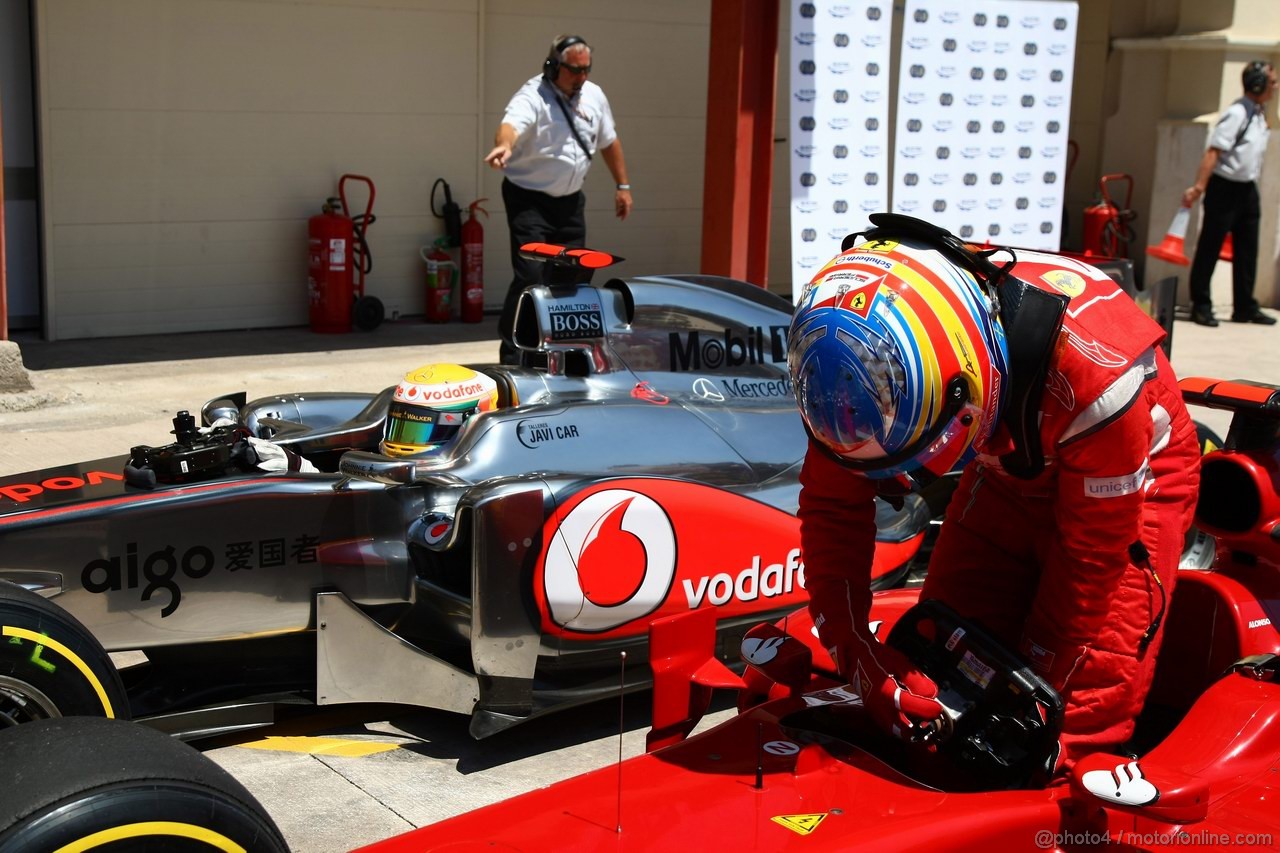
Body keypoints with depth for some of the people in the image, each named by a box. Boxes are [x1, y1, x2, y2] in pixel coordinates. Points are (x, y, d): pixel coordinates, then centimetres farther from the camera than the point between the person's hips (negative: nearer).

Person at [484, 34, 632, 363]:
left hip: (570, 201, 7)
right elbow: (511, 123, -38)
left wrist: (623, 185, 18)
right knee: (531, 276, -14)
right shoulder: (532, 96, -17)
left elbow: (608, 142, 18)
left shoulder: (594, 96, 5)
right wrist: (504, 145, -61)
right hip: (530, 200, -7)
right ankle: (511, 356, -8)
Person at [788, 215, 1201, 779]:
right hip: (1008, 470, 4)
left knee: (1087, 701, -15)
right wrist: (858, 656, -26)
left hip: (1128, 477, -4)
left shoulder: (1089, 359, -41)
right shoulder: (875, 360, -28)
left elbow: (1096, 549, -27)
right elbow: (832, 506, -15)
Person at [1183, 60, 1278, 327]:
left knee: (1247, 252, 11)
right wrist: (1199, 187, -28)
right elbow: (1214, 152, -21)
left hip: (1247, 190, 9)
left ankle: (1245, 308, 19)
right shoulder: (1237, 114, -15)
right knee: (1209, 249, 0)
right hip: (1225, 188, -9)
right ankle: (1201, 306, 7)